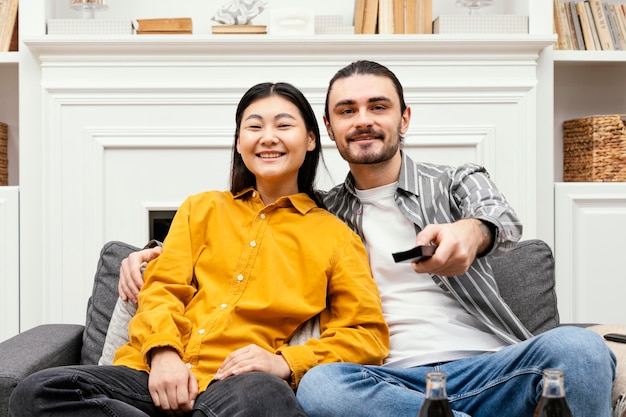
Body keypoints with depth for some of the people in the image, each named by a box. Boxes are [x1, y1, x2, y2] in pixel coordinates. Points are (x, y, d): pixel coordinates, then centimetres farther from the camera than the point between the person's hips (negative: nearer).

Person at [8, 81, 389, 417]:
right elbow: (162, 288, 12)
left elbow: (368, 334, 6)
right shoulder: (201, 208, 23)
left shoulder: (335, 235, 14)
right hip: (161, 376, 5)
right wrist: (163, 351, -11)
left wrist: (287, 363, -12)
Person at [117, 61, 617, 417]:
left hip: (488, 368, -1)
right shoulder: (321, 214, 19)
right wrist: (156, 251, 5)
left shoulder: (458, 180, 14)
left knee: (577, 347, -33)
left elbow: (503, 217, -8)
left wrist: (471, 231, -35)